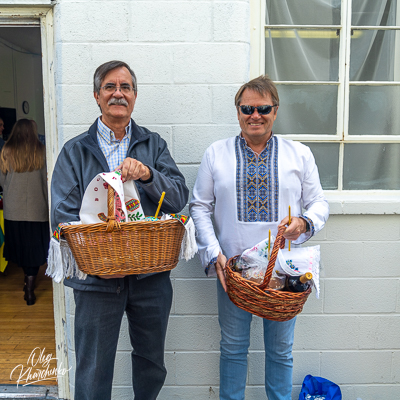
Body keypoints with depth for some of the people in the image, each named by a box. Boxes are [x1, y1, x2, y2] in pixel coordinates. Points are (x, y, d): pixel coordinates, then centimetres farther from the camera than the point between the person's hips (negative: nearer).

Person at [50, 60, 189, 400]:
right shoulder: (74, 151, 4)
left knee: (152, 363, 19)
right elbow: (64, 216, -5)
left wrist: (147, 174, -23)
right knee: (93, 371, 10)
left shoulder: (153, 145, 7)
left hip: (151, 273, 2)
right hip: (96, 277, -1)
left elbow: (179, 197, -3)